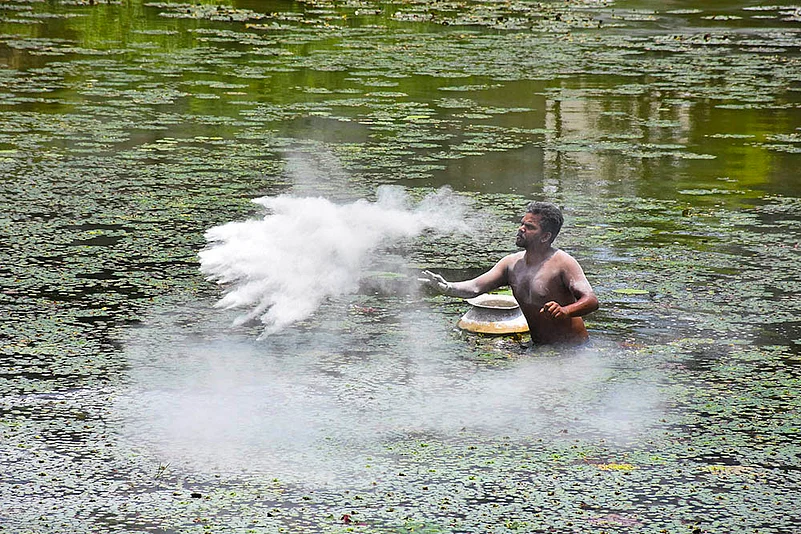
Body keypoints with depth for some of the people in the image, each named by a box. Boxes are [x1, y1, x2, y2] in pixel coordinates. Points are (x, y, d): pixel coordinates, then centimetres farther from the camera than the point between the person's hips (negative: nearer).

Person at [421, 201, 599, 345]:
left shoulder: (563, 263, -15)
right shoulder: (512, 263, 5)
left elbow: (591, 300, -25)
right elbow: (475, 287, 0)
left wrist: (565, 311, -47)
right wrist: (447, 288, -22)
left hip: (571, 348, -6)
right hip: (539, 347, 6)